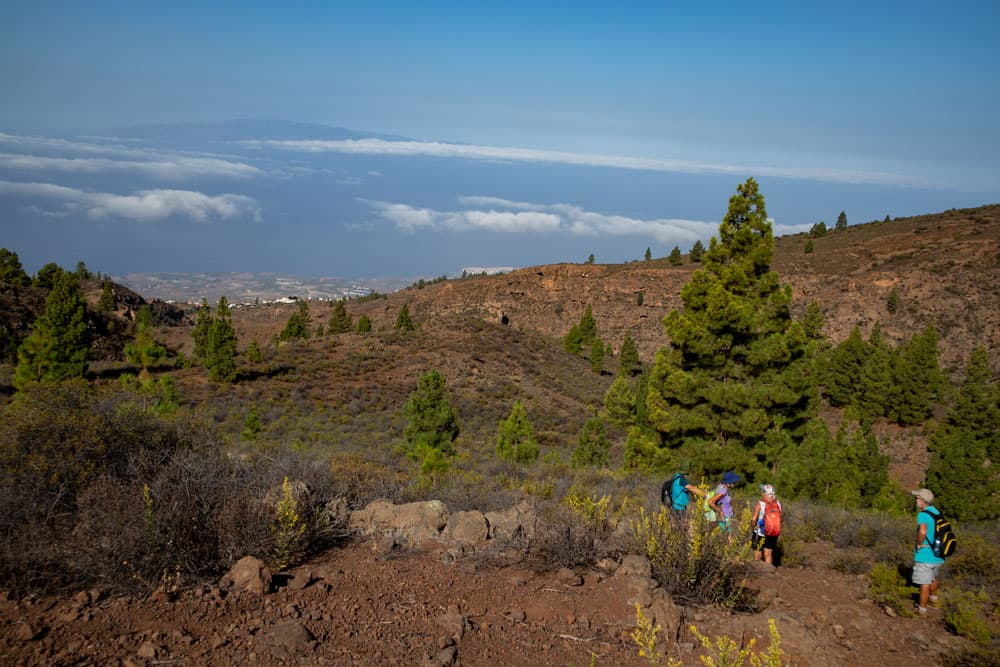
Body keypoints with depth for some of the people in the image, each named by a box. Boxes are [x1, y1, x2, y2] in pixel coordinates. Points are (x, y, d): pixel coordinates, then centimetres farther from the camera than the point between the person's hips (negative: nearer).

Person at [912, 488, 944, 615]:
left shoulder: (923, 515, -21)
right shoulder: (936, 512, 4)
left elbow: (922, 531, -38)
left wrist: (919, 544, -22)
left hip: (925, 556, -8)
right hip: (937, 555, 8)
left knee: (925, 583, 4)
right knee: (933, 577, 30)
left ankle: (922, 609, 15)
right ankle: (933, 597, 51)